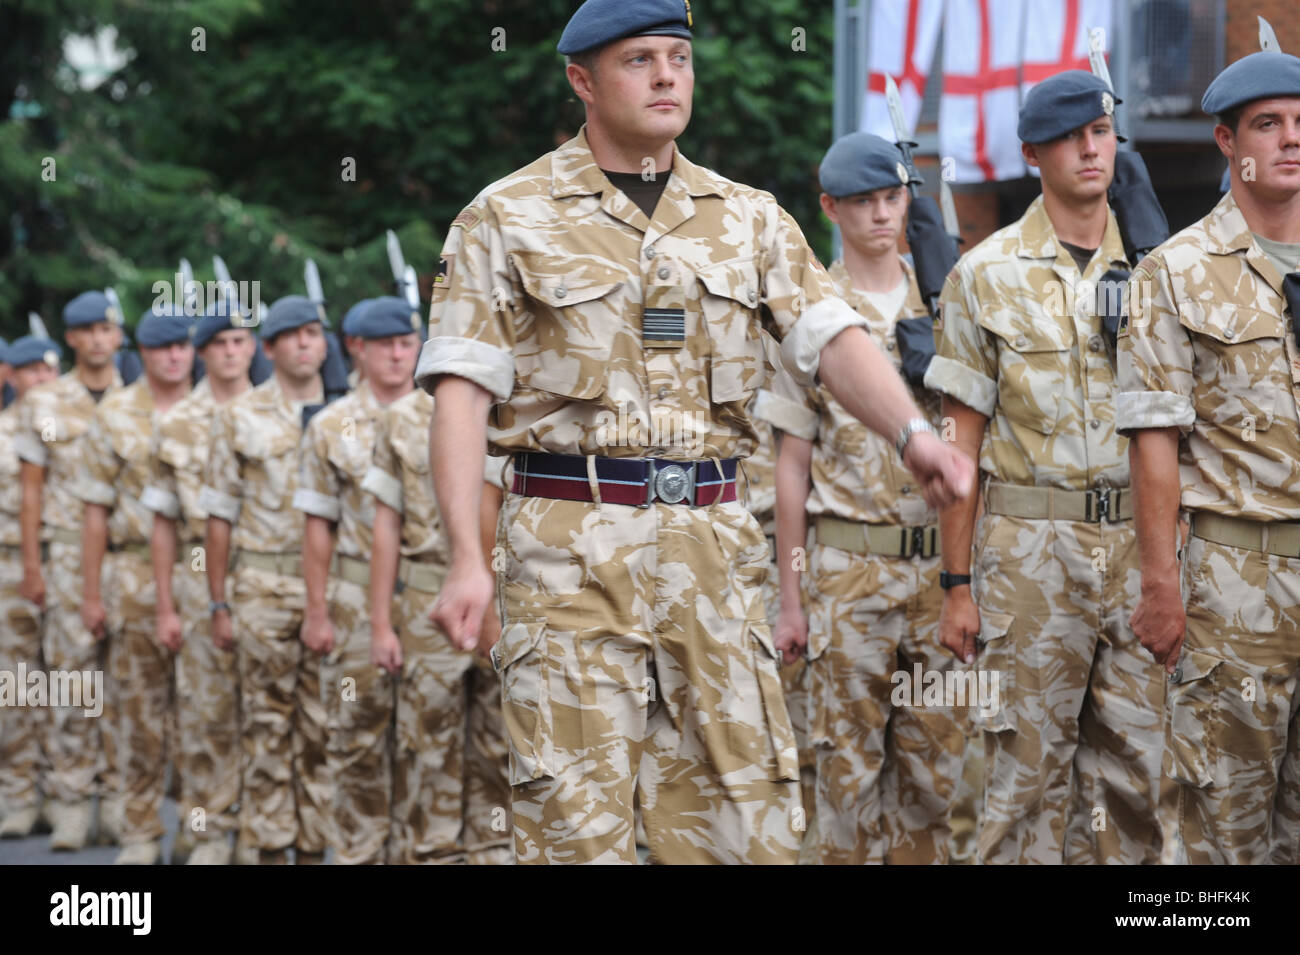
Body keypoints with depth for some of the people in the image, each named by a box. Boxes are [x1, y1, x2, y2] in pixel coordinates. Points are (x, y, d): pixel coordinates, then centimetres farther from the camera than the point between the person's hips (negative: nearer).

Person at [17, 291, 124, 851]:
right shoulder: (44, 404, 7)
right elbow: (32, 489, 6)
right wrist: (31, 565, -1)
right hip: (69, 552, -1)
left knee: (125, 678, 0)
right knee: (74, 674, -5)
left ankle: (118, 803, 6)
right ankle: (71, 806, 0)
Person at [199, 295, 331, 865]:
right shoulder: (240, 417, 4)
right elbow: (220, 515, 3)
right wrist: (218, 604, -1)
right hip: (265, 586, -2)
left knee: (323, 725, 4)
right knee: (268, 725, 1)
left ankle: (315, 844, 11)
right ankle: (271, 847, 6)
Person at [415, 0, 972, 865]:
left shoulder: (749, 219, 13)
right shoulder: (509, 219, 3)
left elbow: (834, 338, 2)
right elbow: (462, 392, -3)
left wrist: (913, 432, -19)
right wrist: (467, 559, -13)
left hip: (713, 542, 3)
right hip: (570, 542, -3)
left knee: (744, 809, 3)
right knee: (578, 813, -3)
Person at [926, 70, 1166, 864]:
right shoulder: (989, 275, 2)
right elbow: (963, 438, 2)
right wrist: (958, 583, -2)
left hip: (1137, 539, 2)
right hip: (1029, 548, -2)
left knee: (1136, 766, 4)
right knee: (1029, 768, 0)